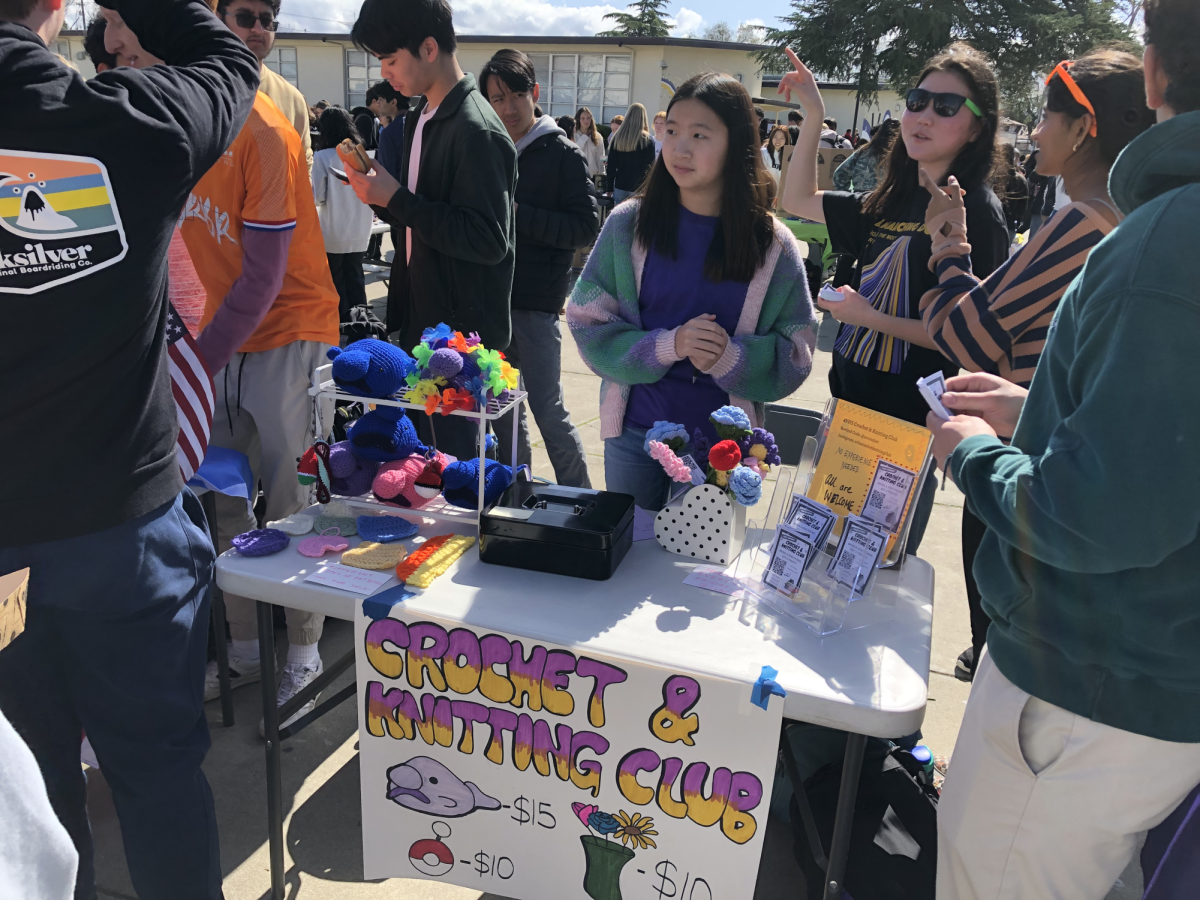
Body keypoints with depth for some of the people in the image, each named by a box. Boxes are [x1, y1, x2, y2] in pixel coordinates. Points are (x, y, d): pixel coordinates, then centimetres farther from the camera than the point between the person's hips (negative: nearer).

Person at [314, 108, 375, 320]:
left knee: (336, 281, 9)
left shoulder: (322, 157, -12)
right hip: (359, 232, 4)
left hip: (333, 233, -4)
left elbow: (318, 196, -13)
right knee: (355, 278, 14)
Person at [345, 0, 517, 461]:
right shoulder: (421, 118, 12)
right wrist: (381, 194, 1)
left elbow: (488, 240, -24)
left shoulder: (477, 132, -18)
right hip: (421, 319, 9)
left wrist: (397, 199, -20)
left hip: (463, 331, -9)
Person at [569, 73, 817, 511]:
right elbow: (588, 323, -6)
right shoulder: (628, 224, -4)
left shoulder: (773, 245, -4)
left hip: (722, 441, 0)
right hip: (634, 430, 1)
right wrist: (666, 345, -20)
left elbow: (793, 355, -3)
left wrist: (730, 358, -22)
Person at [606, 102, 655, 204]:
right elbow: (651, 167, -4)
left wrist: (610, 188, 11)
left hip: (620, 187, 3)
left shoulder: (617, 139, 2)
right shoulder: (648, 140, -7)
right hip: (639, 188, -3)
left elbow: (611, 166, 4)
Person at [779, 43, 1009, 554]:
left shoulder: (976, 211, -13)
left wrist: (871, 318, -19)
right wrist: (814, 115, 6)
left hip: (910, 424, -7)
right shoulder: (892, 201, 8)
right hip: (852, 409, 7)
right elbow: (798, 200, 16)